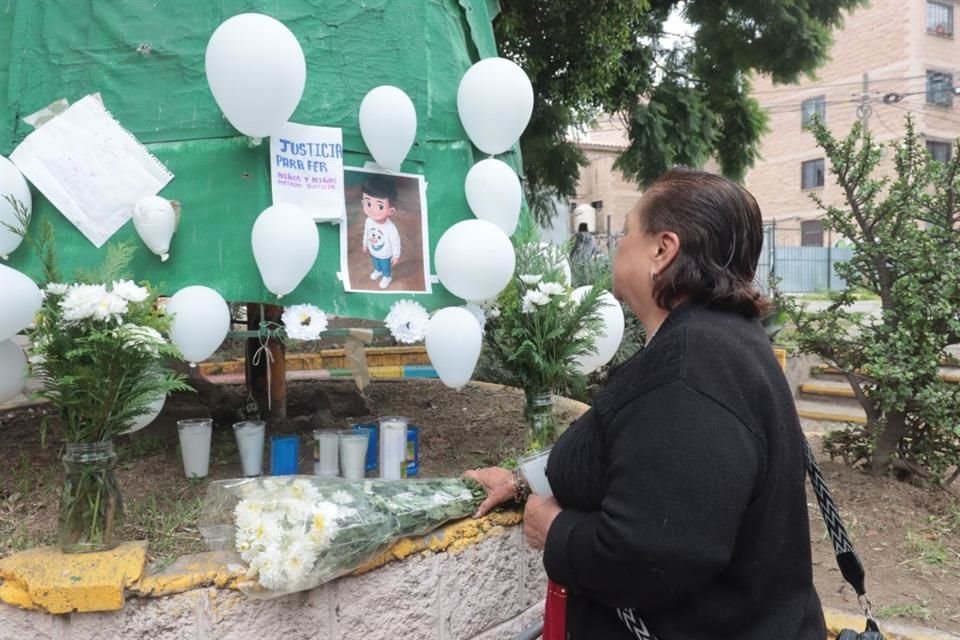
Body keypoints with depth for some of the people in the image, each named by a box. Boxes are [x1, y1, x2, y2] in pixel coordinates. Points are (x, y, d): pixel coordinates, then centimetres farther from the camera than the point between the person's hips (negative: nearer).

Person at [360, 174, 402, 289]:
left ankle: (387, 277, 58)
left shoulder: (391, 228, -41)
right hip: (373, 252, 4)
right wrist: (365, 245, 10)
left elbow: (396, 243, -23)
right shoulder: (368, 221, -28)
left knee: (386, 267, 27)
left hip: (385, 255, -4)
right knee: (375, 263, 34)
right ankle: (378, 271, 66)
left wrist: (396, 256, -11)